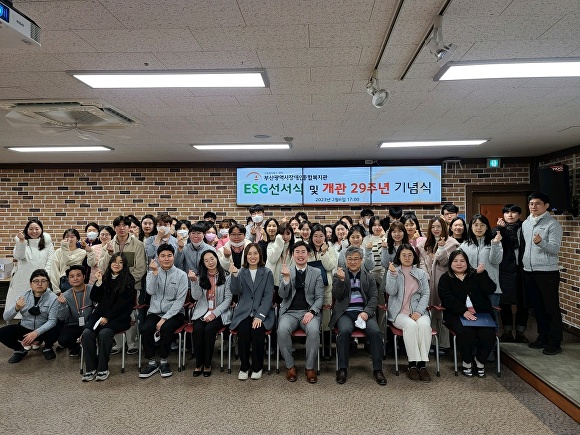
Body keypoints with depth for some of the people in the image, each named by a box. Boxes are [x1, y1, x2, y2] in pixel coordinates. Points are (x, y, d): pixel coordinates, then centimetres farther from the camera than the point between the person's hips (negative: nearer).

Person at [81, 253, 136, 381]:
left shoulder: (128, 280, 1)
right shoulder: (105, 277, 16)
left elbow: (123, 303, -7)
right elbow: (94, 298, 11)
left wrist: (107, 317, -13)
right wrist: (99, 282, -2)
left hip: (119, 317, -4)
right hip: (100, 313, 5)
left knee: (104, 333, -30)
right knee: (86, 333, -22)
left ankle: (103, 369, -16)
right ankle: (90, 369, -13)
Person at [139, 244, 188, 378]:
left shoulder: (181, 275, -1)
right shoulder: (152, 273, 8)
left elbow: (180, 300, -8)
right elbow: (150, 291, -11)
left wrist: (164, 318, -15)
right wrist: (155, 272, -21)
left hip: (174, 313, -2)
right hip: (155, 312, 3)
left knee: (166, 328, -32)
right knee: (145, 330, -26)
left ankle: (164, 362, -9)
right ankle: (151, 363, -7)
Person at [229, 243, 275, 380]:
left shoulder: (267, 273, 7)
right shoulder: (240, 272, 10)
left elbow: (268, 296, -2)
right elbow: (235, 291, -5)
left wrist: (260, 316, -14)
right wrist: (234, 275, -24)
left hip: (262, 313, -1)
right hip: (243, 313, 1)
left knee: (257, 330, -28)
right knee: (243, 331, -27)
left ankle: (257, 367, -7)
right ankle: (244, 367, -7)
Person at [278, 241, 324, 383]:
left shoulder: (316, 273, 9)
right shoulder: (285, 271, 10)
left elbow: (320, 297, 5)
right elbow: (282, 295, 1)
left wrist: (311, 312, -14)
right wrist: (286, 277, -16)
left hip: (309, 311, 0)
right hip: (290, 311, 1)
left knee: (314, 330, -32)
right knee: (282, 330, -30)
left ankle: (309, 367, -11)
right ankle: (290, 366, -9)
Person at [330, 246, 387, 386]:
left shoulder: (369, 277, 16)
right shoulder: (339, 275, 12)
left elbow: (374, 297, 8)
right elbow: (336, 295, 0)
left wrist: (366, 312, -11)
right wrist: (341, 280, -18)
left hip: (364, 312, 2)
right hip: (345, 312, -1)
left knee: (375, 332, -27)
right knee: (344, 331, -32)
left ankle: (377, 369, -14)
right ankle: (342, 369, -18)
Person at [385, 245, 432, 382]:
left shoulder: (421, 273, 15)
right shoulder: (393, 271, 9)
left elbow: (426, 294, 7)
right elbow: (391, 292, -4)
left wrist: (419, 311, -8)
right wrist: (393, 274, -18)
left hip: (418, 311, 2)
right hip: (399, 312, -2)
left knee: (424, 324, -31)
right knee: (410, 325, -33)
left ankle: (422, 364, -27)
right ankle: (412, 364, -26)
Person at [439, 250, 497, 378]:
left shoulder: (476, 275, 15)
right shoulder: (445, 278, 9)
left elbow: (490, 290, 0)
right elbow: (447, 298, -7)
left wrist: (482, 274, -11)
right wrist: (464, 311, -19)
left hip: (481, 313, 2)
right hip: (456, 314, -2)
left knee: (488, 333, -25)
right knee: (466, 332, -31)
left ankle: (480, 361, 0)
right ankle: (467, 362, -8)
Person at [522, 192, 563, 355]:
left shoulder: (553, 224, -8)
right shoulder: (525, 224, 11)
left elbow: (555, 249, -15)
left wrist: (540, 242, -31)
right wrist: (523, 260, 10)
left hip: (547, 272, -6)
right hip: (529, 271, 6)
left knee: (551, 308, 1)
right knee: (537, 307, 14)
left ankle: (555, 342, 10)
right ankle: (543, 337, 27)